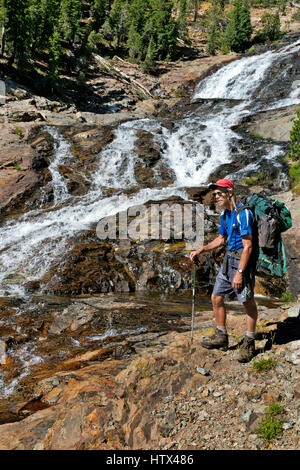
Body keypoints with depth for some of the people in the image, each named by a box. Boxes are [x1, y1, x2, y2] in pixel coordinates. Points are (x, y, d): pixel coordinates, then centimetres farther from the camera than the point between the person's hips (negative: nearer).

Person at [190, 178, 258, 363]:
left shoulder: (243, 213, -17)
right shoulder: (225, 214, 11)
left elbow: (248, 246, -20)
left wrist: (240, 273, -22)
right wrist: (200, 251, 15)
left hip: (243, 260, -9)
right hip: (229, 259, 10)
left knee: (248, 301, -1)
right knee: (216, 298, 11)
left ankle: (249, 343, 13)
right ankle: (221, 337, 24)